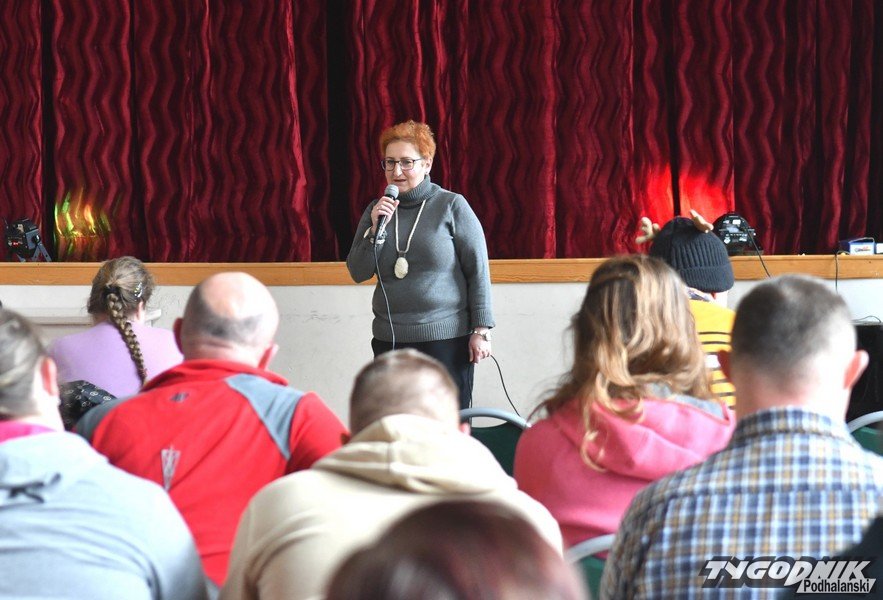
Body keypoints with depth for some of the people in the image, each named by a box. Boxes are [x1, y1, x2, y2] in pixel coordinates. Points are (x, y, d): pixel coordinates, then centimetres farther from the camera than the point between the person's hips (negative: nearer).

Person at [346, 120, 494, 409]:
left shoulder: (452, 206, -2)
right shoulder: (377, 210, 11)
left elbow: (478, 271, -2)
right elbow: (358, 272, 8)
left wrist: (481, 330, -5)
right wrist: (376, 229, -7)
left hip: (446, 340, -4)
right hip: (390, 341, 4)